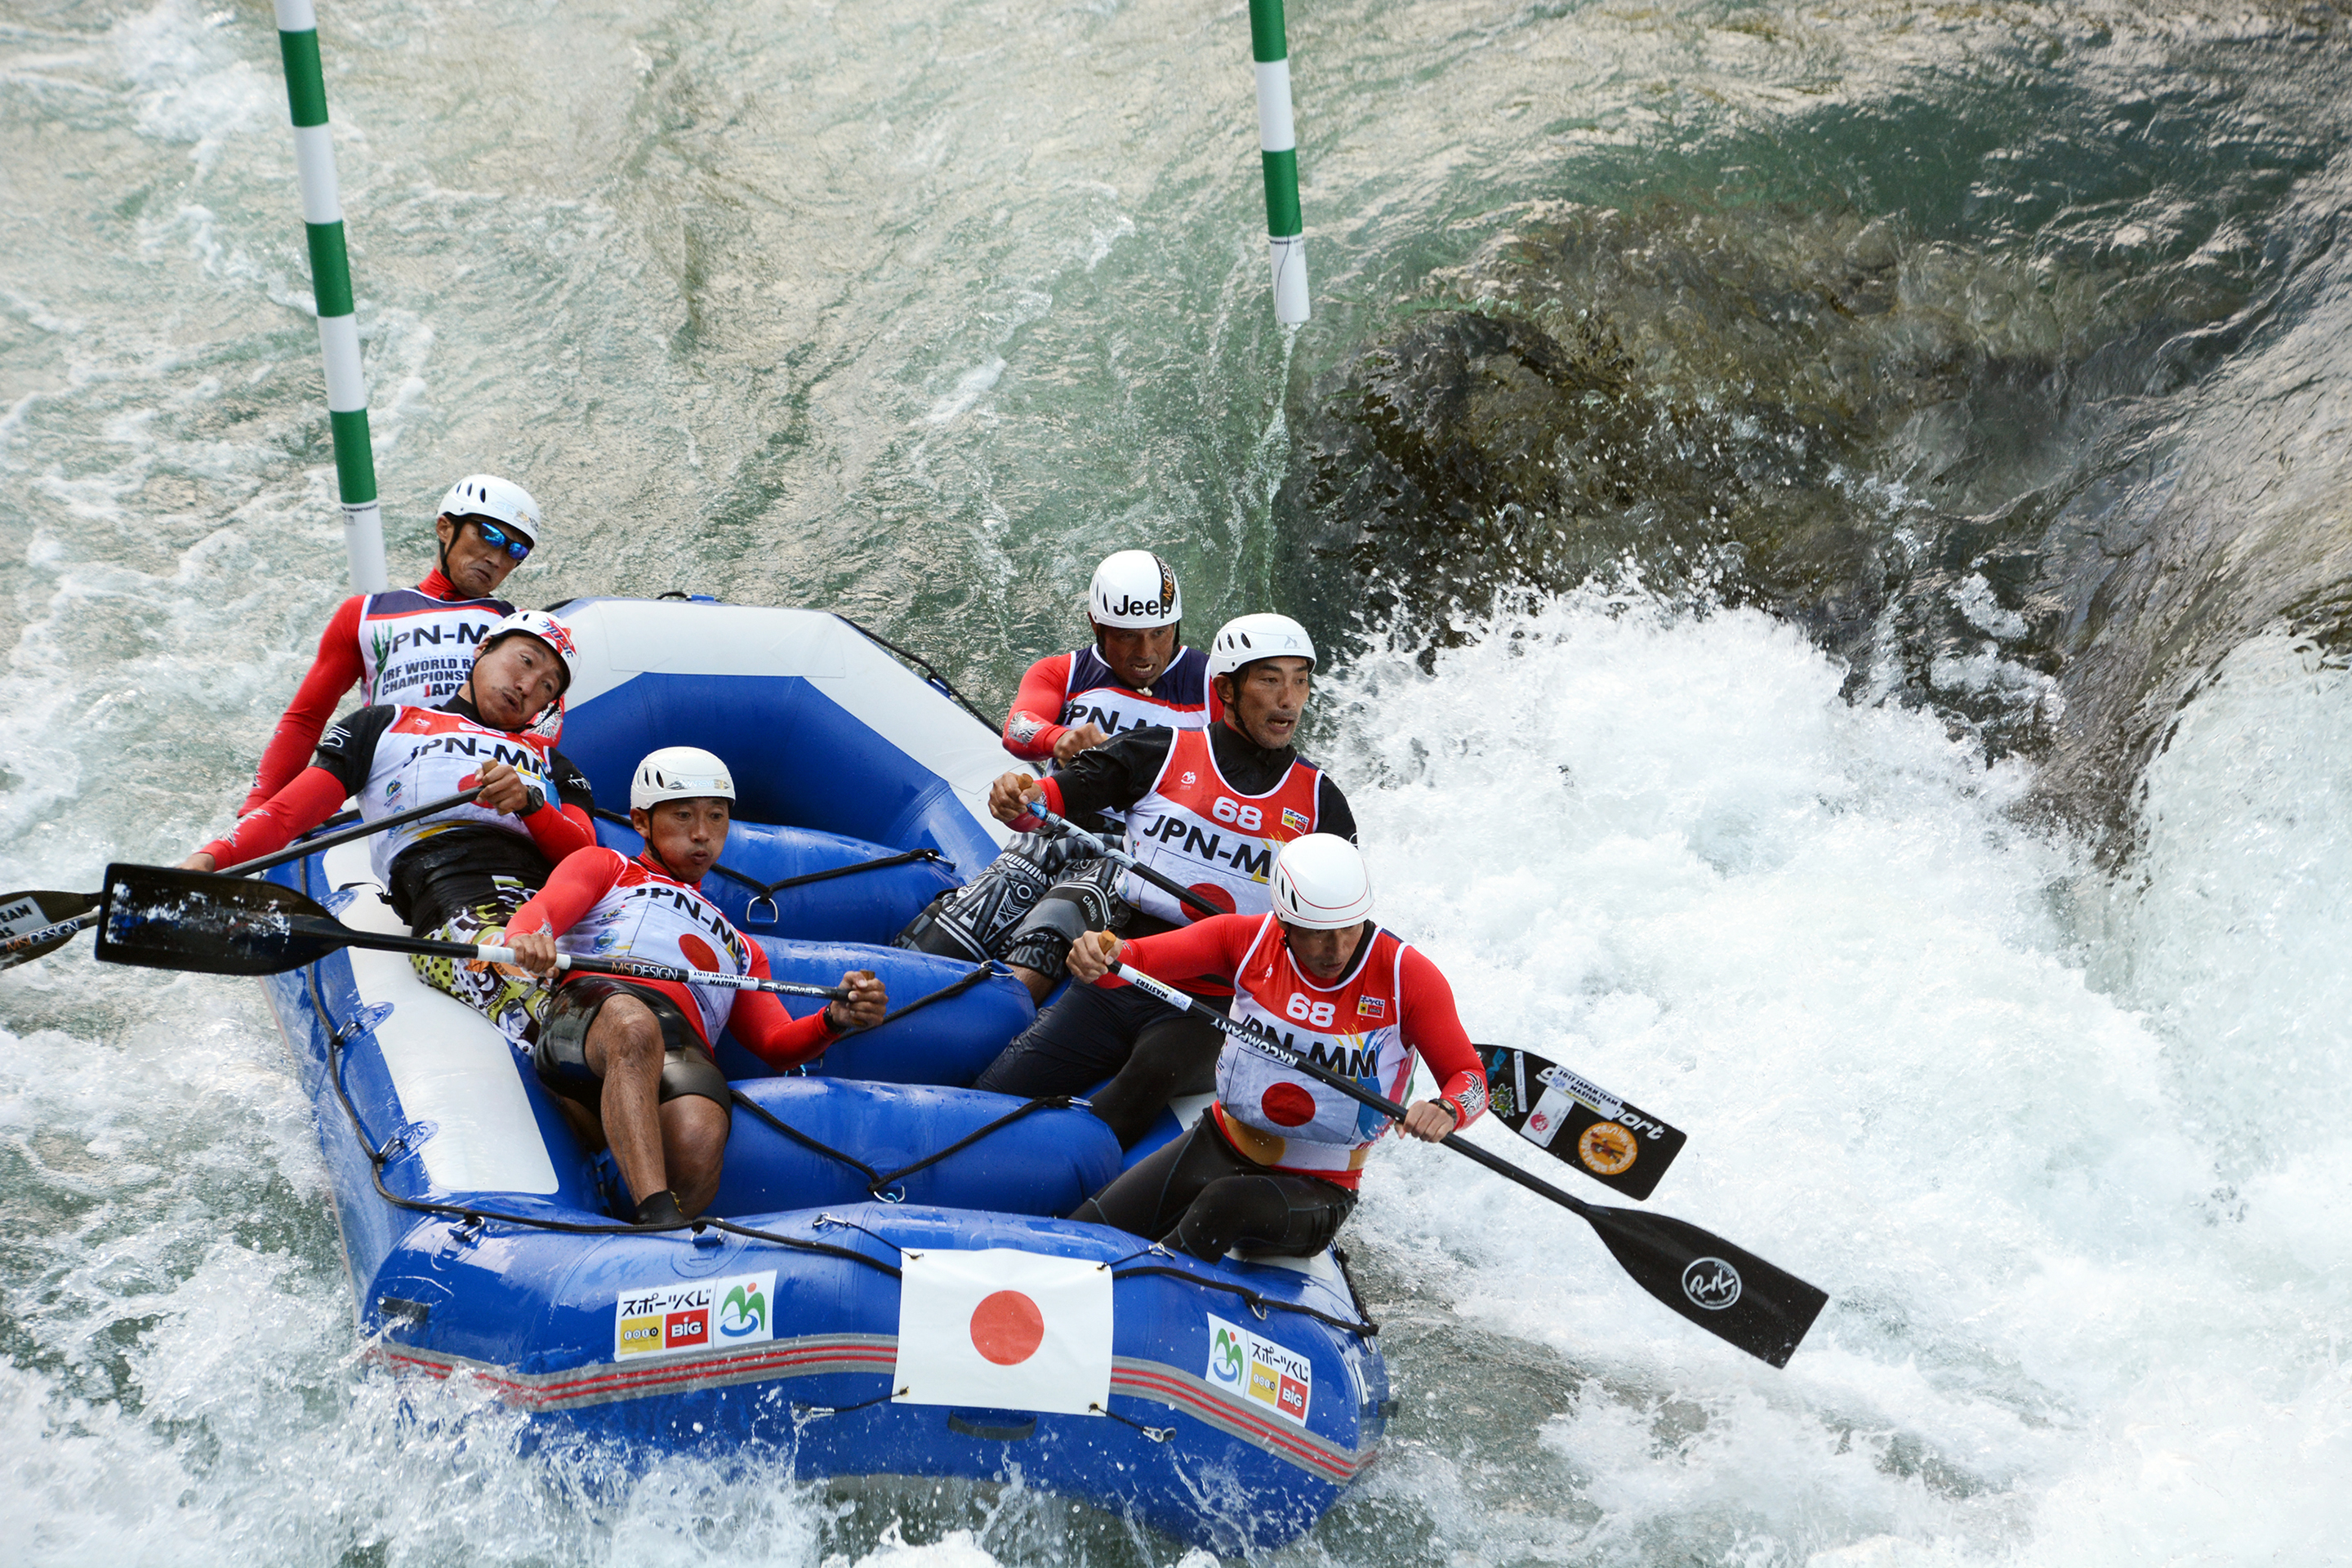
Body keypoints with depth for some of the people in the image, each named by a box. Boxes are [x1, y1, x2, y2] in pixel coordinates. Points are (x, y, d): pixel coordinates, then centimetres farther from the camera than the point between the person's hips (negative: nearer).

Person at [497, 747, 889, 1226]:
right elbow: (544, 909, 14)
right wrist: (526, 936, -13)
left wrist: (837, 1020, 4)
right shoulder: (603, 867, 37)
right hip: (590, 1008, -3)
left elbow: (776, 1043, 28)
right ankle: (659, 1219, -54)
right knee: (635, 1025, -42)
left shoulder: (740, 949, 43)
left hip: (685, 1046, 3)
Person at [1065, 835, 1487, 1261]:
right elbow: (1139, 957, -10)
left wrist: (1446, 1111, -36)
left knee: (1226, 1204, -36)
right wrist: (1100, 956, -34)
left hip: (1317, 1192, -3)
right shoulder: (1250, 939, -8)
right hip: (1220, 1145, 3)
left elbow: (1471, 1078, -12)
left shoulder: (1407, 976, -13)